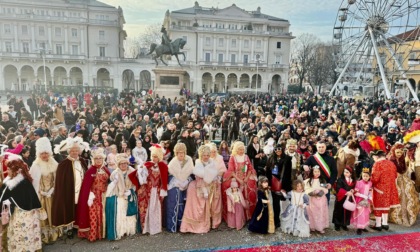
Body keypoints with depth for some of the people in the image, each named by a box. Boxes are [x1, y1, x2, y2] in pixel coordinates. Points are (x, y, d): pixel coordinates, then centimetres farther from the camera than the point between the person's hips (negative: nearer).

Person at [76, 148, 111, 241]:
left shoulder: (106, 170, 6)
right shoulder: (90, 171, -10)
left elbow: (109, 182, 11)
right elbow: (86, 186, -10)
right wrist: (89, 197, -15)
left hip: (104, 197, 5)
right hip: (94, 197, -5)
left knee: (103, 215, 11)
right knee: (94, 216, -2)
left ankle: (102, 233, 23)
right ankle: (92, 235, 9)